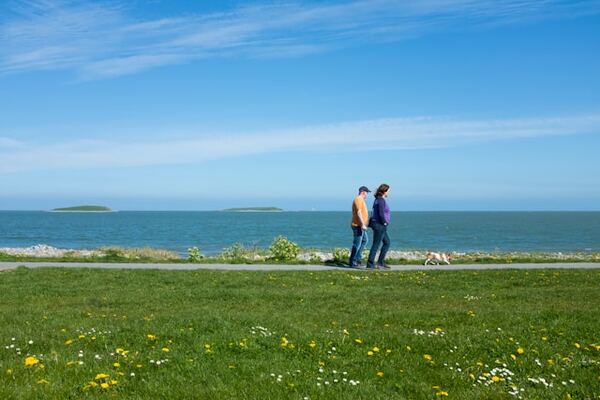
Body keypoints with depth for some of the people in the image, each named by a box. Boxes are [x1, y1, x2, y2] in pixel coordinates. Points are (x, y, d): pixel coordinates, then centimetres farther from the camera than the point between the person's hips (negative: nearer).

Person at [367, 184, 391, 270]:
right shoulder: (381, 200, -17)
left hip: (379, 225, 10)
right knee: (376, 245, -4)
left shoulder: (378, 199, 13)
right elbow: (381, 214, -25)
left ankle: (381, 262, 18)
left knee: (387, 242, 16)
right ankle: (370, 264, 0)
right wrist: (385, 222, -10)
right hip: (379, 225, -10)